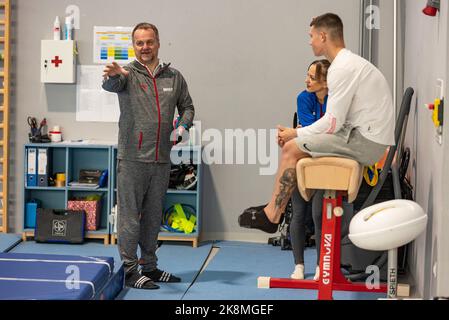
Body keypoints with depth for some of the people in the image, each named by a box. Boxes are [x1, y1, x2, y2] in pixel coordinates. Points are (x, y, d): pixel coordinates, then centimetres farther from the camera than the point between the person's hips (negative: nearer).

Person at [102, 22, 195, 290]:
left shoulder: (174, 76, 11)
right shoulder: (128, 74, -2)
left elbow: (187, 106, 20)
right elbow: (111, 85, -24)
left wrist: (183, 126, -1)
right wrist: (112, 75, -48)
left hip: (162, 159, 4)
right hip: (132, 158, -4)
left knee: (153, 216, 14)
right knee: (130, 215, -3)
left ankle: (149, 266, 25)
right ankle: (129, 270, 5)